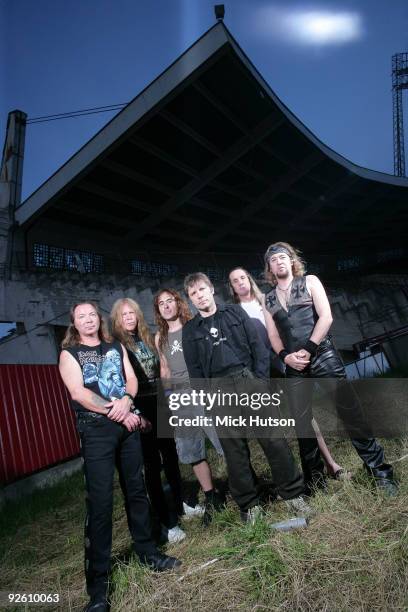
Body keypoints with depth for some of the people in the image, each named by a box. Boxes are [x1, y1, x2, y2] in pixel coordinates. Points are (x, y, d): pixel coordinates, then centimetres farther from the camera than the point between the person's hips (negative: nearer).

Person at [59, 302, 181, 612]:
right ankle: (97, 579, 9)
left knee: (137, 490, 12)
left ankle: (148, 552, 29)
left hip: (127, 423, 4)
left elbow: (132, 379, 8)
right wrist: (116, 412, -14)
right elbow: (78, 393, -11)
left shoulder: (116, 347, 14)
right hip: (96, 429, -4)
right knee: (101, 500, -4)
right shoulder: (69, 353, 2)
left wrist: (126, 402, -14)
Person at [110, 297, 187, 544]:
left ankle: (181, 505, 33)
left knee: (171, 458, 16)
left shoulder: (148, 338, 12)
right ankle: (165, 523, 10)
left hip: (160, 406, 6)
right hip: (141, 410, -6)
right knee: (153, 465, 0)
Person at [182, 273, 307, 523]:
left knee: (274, 440, 0)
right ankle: (249, 504, 20)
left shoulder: (234, 312, 8)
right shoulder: (190, 330, 10)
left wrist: (261, 380, -6)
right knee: (234, 449, 5)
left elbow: (257, 346, 4)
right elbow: (195, 370, 7)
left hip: (250, 380, 0)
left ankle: (293, 493, 16)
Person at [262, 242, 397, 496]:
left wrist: (308, 349, -13)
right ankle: (315, 479, 20)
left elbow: (326, 316, -5)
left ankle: (380, 470, 10)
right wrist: (286, 357, -10)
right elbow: (273, 335, 9)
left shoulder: (310, 281, 6)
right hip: (294, 366, 3)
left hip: (323, 356, -3)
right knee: (302, 424, 6)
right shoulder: (269, 299, 14)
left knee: (351, 413, -5)